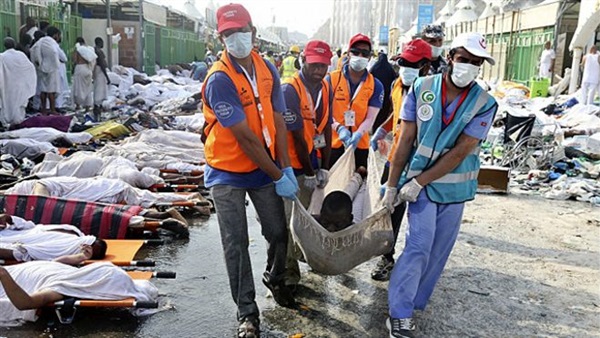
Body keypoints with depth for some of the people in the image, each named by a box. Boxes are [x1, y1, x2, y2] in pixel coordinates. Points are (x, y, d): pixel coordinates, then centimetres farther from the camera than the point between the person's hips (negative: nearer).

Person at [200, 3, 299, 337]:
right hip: (228, 172, -5)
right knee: (236, 244, 2)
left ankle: (274, 278, 43)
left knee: (279, 233, 12)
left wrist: (286, 168, -7)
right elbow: (245, 137, -22)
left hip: (265, 167, 5)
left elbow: (277, 122, 0)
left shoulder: (267, 70, 1)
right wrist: (278, 176, -17)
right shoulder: (219, 79, -19)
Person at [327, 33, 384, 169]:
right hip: (332, 143, -1)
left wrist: (357, 135, -25)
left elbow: (371, 118, -6)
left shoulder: (375, 85, 0)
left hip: (360, 145, 1)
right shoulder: (331, 79, -3)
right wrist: (339, 128, -23)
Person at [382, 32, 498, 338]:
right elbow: (405, 140, -7)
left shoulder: (485, 103, -9)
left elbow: (460, 152, -14)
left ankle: (413, 301, 28)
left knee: (439, 249, 10)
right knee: (419, 245, -8)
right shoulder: (422, 89, -8)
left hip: (455, 185, 2)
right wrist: (392, 184, -7)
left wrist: (419, 182, -18)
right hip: (419, 181, -2)